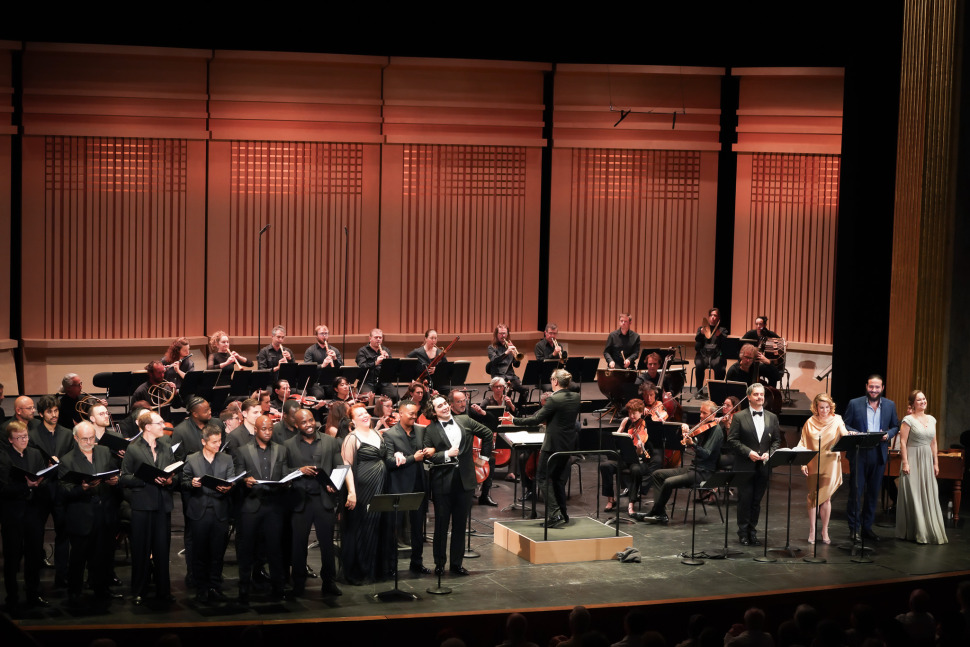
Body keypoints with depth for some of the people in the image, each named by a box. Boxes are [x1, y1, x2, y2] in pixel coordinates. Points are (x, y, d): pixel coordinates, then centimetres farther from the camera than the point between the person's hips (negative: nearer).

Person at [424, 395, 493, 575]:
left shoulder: (464, 421, 5)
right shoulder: (430, 430, -4)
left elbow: (487, 433, 16)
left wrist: (484, 456, 14)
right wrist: (447, 454, -20)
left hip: (464, 479, 3)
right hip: (442, 481, -3)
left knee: (460, 523, 8)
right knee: (441, 524, 6)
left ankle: (457, 562, 17)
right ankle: (439, 563, 16)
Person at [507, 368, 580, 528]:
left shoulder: (554, 400, -19)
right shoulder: (576, 397, 3)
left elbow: (536, 420, -16)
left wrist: (515, 421, -5)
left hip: (553, 444, -7)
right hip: (569, 443, 7)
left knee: (543, 477, 2)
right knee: (559, 478, 17)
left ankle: (555, 513, -10)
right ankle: (562, 514, 18)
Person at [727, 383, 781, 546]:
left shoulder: (772, 418, 11)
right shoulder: (739, 417, -1)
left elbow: (777, 440, 12)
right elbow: (732, 439, -4)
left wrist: (769, 453, -6)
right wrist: (748, 452, -15)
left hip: (763, 466, 3)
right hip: (744, 466, -3)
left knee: (757, 500, 7)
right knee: (745, 499, -1)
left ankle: (752, 532, 15)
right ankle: (743, 533, 8)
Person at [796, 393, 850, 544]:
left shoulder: (836, 420, 1)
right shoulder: (810, 423, 3)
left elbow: (844, 433, -16)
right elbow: (803, 444, 4)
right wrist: (803, 463, -6)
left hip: (830, 464, -1)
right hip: (814, 465, 1)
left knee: (826, 497, 2)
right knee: (813, 496, 4)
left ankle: (825, 531, 14)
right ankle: (812, 531, 12)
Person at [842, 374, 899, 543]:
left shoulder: (890, 405, 8)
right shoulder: (854, 404, 0)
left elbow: (895, 426, 13)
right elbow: (846, 426, 2)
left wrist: (888, 434, -8)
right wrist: (858, 435, -16)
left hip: (879, 453, 3)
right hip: (859, 453, -3)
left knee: (873, 492, 8)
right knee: (856, 490, -2)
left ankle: (867, 526, 18)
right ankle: (853, 527, 5)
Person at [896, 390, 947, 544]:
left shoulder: (931, 420, 11)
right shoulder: (908, 420, -7)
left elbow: (933, 443, 15)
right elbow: (903, 442, -10)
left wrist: (935, 463, 13)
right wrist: (905, 462, -16)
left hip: (927, 461, 6)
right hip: (913, 461, -6)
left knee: (929, 496, 6)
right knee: (913, 496, -2)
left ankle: (929, 530, 14)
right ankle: (914, 532, 6)